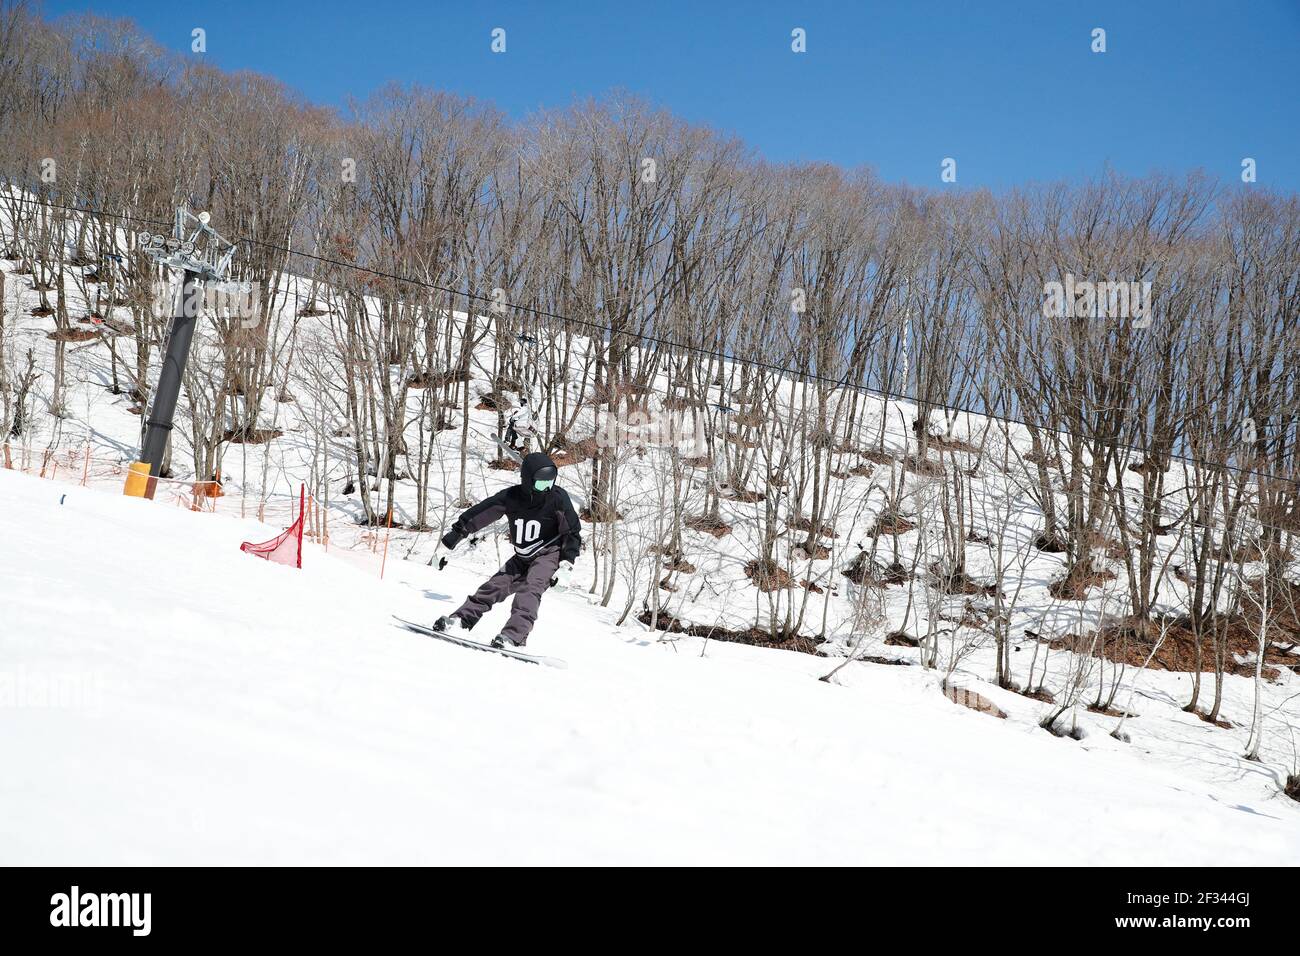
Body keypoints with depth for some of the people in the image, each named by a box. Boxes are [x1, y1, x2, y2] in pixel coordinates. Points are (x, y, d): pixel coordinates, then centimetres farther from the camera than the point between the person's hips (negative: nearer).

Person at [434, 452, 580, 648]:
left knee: (530, 589, -26)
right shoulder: (510, 497, -13)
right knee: (494, 586, -6)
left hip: (549, 553, -4)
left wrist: (566, 566, -17)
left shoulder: (557, 497, -17)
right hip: (522, 557, 4)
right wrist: (449, 542, -3)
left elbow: (573, 533, -7)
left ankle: (514, 637, -35)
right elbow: (476, 516, -5)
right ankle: (460, 621, -2)